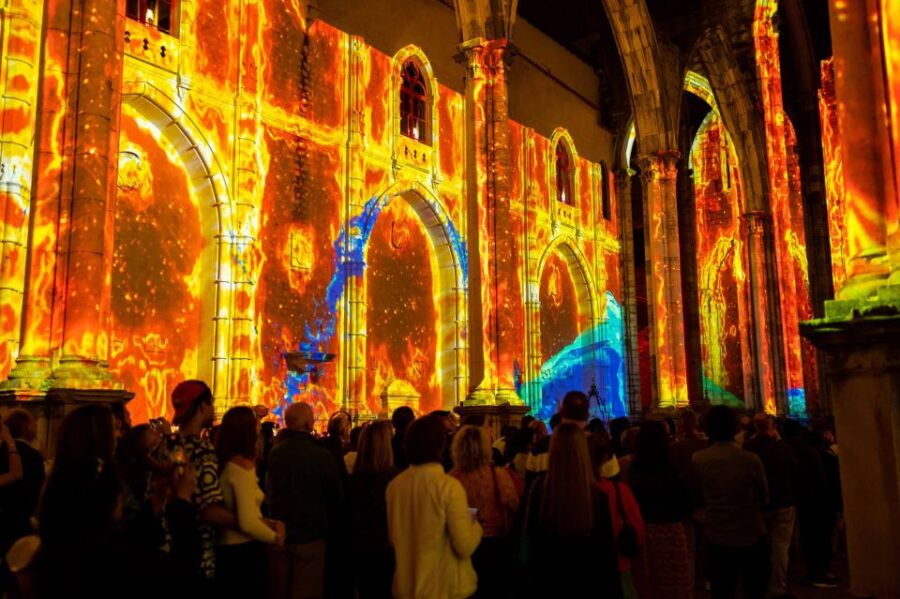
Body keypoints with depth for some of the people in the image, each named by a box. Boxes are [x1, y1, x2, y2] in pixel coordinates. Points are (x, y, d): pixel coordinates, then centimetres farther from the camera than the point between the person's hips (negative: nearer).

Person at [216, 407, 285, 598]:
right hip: (244, 552, -9)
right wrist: (274, 537, -9)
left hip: (226, 548, 9)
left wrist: (270, 523, 3)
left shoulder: (225, 464, 7)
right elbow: (247, 523, -26)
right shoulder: (243, 465, -19)